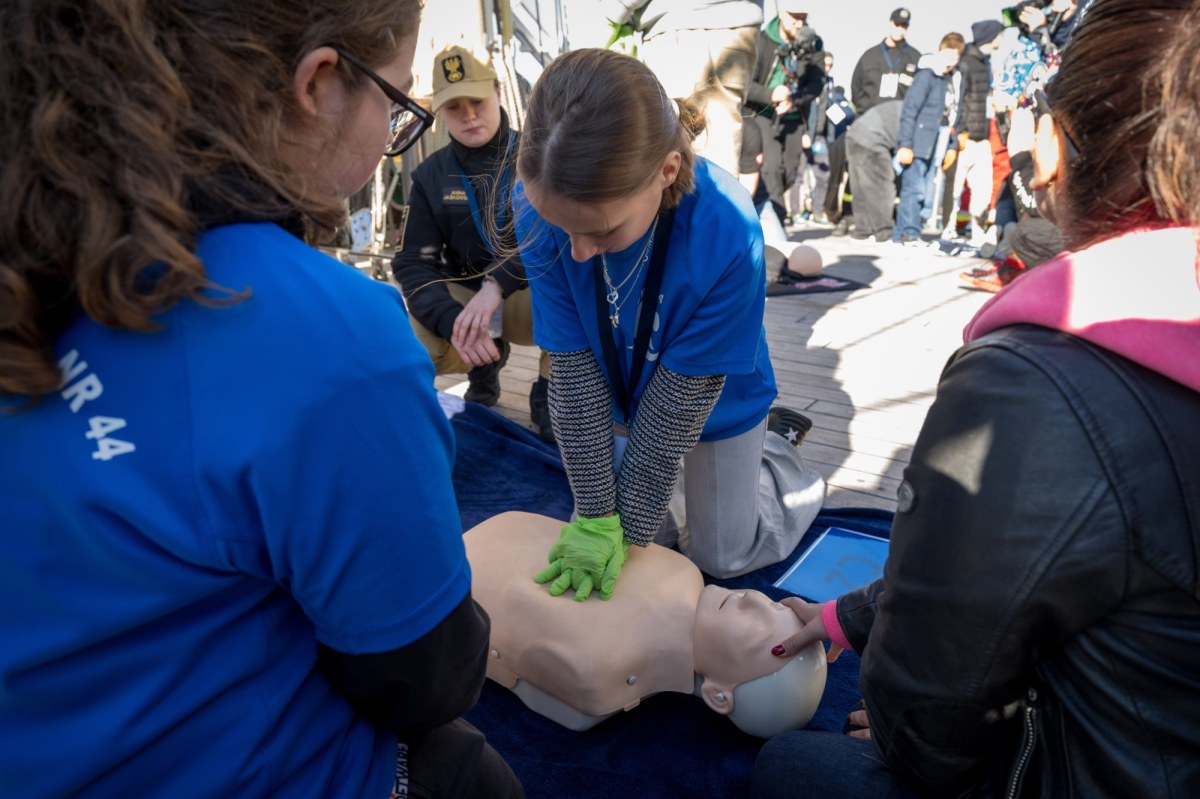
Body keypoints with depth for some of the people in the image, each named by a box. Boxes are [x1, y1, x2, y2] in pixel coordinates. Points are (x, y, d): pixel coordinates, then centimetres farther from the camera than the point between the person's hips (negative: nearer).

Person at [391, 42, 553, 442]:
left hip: (537, 294, -2)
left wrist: (498, 282, -35)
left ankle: (549, 394, -11)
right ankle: (484, 361, 8)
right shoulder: (430, 176, 0)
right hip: (465, 297, 3)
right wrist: (454, 321, -27)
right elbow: (413, 264, -7)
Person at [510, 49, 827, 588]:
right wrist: (595, 517, -24)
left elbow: (679, 399, -29)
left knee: (721, 556, 11)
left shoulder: (727, 234, -38)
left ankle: (777, 444, 35)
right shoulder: (542, 203, -30)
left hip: (716, 401, -2)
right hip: (625, 397, 3)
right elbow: (573, 370, -25)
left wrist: (626, 531, -22)